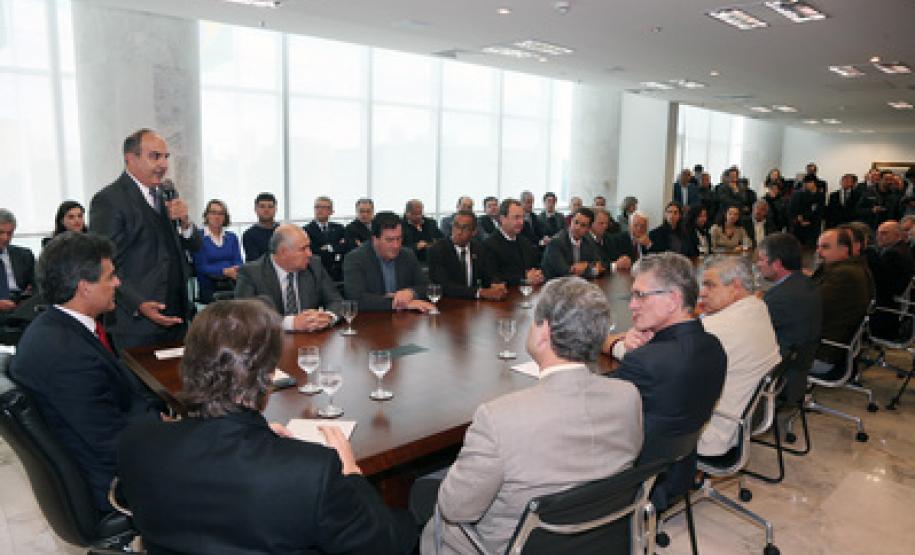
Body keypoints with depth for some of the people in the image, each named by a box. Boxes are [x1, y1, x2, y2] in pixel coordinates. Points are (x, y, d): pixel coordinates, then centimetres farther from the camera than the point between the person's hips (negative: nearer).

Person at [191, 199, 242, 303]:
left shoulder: (232, 237, 16)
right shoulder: (199, 237, 3)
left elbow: (238, 262, 8)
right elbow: (201, 267, -4)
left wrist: (236, 271, -17)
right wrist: (224, 271, -19)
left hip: (231, 286, 3)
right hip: (209, 287, -3)